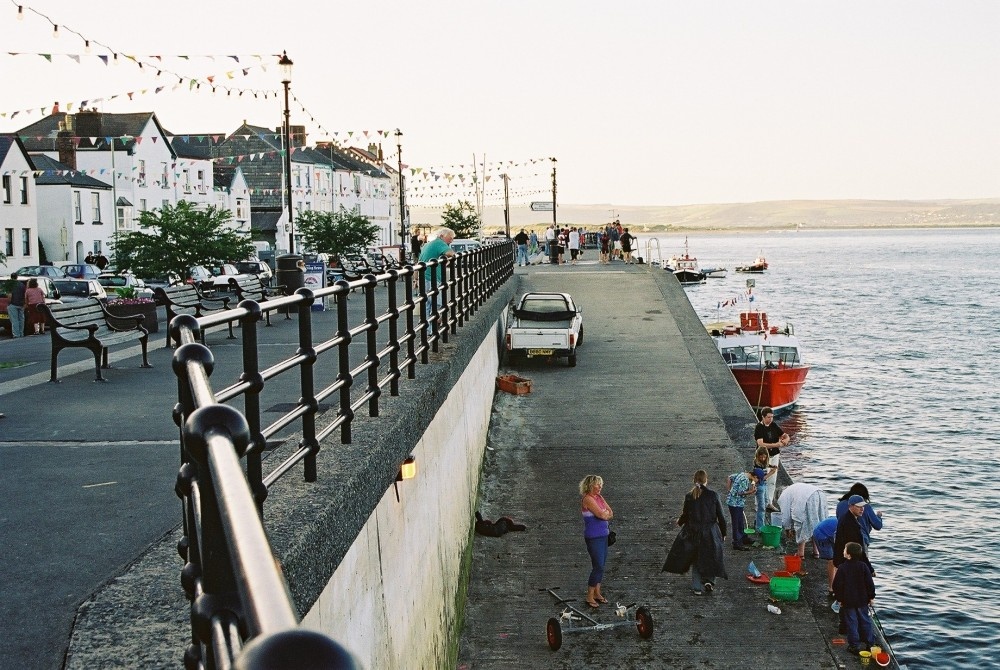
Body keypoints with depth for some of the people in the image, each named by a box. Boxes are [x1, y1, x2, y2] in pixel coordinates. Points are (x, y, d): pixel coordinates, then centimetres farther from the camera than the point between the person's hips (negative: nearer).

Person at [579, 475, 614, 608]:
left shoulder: (598, 497, 12)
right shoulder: (587, 499, -15)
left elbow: (610, 514, 8)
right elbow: (602, 515, -22)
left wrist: (604, 514, -11)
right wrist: (607, 513, -2)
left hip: (602, 535, 8)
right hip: (593, 537, -8)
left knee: (601, 565, 12)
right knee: (598, 566, -7)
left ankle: (597, 593, 22)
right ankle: (590, 597, 1)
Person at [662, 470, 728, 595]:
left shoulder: (689, 496, -8)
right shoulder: (713, 495, -9)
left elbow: (686, 514, 0)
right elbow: (721, 516, -5)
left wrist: (679, 521, 23)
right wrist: (723, 533, 7)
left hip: (693, 533, 1)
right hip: (710, 532, -1)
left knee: (696, 560, 14)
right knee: (710, 557, 20)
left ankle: (697, 588, 15)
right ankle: (709, 580, 6)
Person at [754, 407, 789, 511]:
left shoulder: (774, 426, 4)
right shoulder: (759, 428, -13)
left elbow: (786, 436, 11)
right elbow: (761, 444, -23)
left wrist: (785, 439, -13)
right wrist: (776, 445, -27)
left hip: (774, 456, 5)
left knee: (772, 481, 10)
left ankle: (769, 503, 19)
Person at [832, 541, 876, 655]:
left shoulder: (842, 568, -15)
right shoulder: (863, 566, -6)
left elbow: (837, 585, -11)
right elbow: (870, 583, -2)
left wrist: (839, 599, 1)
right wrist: (871, 597, 9)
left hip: (848, 601, -3)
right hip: (862, 600, 3)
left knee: (852, 623, 6)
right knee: (865, 621, 15)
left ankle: (854, 645, 9)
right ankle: (869, 643, 22)